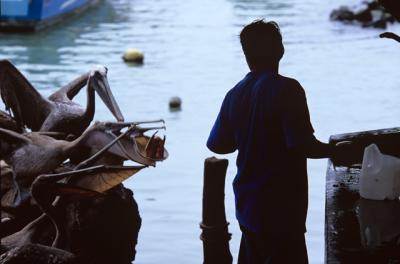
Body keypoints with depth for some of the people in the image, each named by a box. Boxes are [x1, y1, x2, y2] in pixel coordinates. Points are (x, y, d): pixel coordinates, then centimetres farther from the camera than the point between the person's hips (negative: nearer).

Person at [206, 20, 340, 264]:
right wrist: (335, 151, -4)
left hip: (247, 206, 7)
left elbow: (217, 145, 10)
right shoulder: (287, 89, -16)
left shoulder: (235, 94, 4)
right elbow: (302, 144, -22)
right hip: (281, 209, -7)